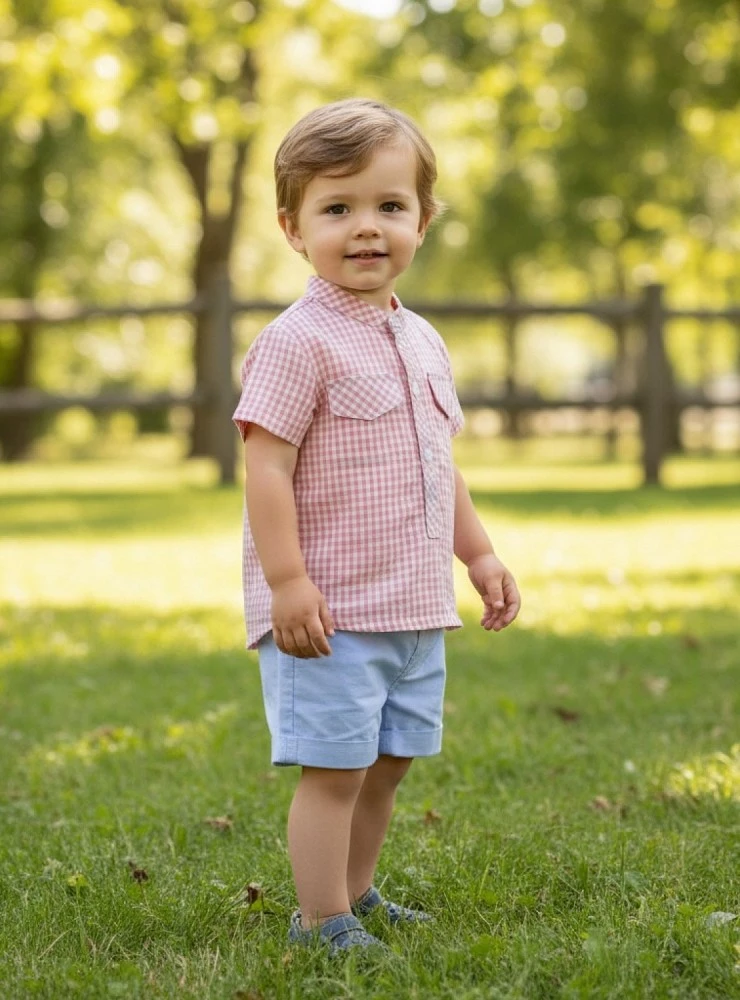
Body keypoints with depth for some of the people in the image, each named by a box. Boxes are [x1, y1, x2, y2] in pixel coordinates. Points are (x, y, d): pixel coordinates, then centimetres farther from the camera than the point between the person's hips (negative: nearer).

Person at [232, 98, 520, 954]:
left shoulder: (421, 342, 13)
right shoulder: (298, 342, -14)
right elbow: (266, 466, -18)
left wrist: (479, 554, 21)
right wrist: (287, 582, -23)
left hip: (413, 610, 8)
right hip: (330, 612, -8)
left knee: (386, 763, 17)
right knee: (333, 767, -4)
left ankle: (353, 892, 32)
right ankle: (319, 919, 7)